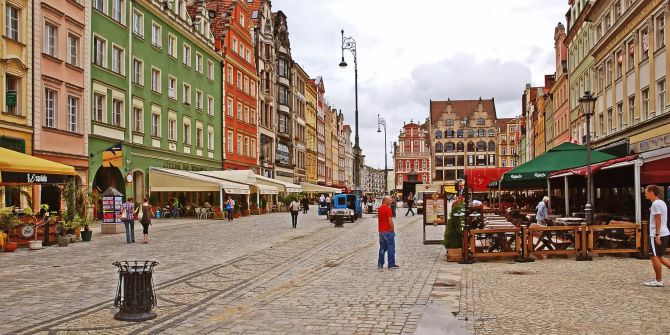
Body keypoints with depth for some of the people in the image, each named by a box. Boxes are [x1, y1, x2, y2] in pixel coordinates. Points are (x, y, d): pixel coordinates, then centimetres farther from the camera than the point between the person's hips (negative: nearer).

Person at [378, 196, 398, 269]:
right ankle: (391, 264, 2)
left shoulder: (379, 209, 11)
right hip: (388, 231, -8)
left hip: (381, 231, 8)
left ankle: (380, 264, 12)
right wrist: (393, 229, -8)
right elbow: (390, 221, -19)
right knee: (391, 248, 0)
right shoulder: (388, 209, -15)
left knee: (382, 248, 12)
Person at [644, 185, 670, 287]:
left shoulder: (656, 204, -15)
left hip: (658, 235, -10)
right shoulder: (661, 203, 15)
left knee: (655, 257, -1)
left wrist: (657, 235, -20)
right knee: (659, 257, 16)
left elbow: (658, 219, -20)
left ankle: (658, 281, 4)